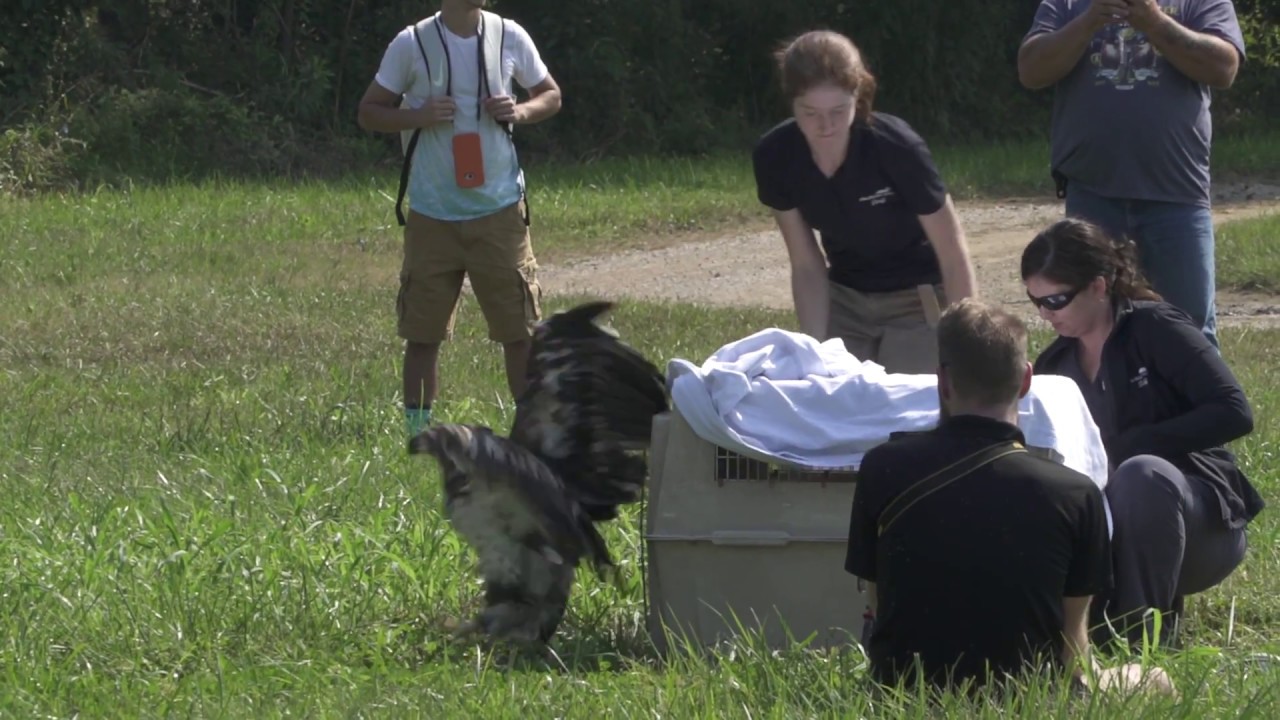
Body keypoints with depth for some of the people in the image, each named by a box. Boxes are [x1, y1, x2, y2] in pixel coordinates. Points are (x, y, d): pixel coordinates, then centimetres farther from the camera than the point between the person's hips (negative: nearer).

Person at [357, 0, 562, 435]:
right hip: (432, 214, -1)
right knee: (422, 332, 5)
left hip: (498, 208, 1)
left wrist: (521, 111, -8)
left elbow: (551, 96, 15)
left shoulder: (510, 37, 1)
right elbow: (369, 112, 3)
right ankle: (417, 434, 14)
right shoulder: (412, 44, -4)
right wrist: (419, 116, -16)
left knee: (520, 327, 1)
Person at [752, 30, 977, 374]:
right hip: (845, 301, 4)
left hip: (917, 300, -4)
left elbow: (954, 256, -20)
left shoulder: (897, 148, -27)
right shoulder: (775, 156, -16)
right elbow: (807, 266, -7)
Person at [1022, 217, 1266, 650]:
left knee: (1141, 473, -38)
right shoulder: (1055, 366, 9)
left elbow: (1234, 414, -19)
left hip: (1203, 526, -4)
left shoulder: (1155, 330, -9)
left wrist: (1124, 445, -23)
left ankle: (1148, 631, -25)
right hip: (1110, 531, 4)